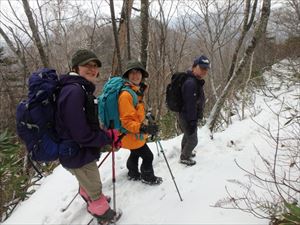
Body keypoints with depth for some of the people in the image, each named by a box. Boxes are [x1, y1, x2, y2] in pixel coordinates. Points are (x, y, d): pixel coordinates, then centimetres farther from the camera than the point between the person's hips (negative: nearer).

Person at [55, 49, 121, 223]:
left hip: (81, 152, 10)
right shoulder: (74, 91, -28)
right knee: (95, 189, 15)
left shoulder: (83, 89, 5)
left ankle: (91, 199, 63)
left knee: (88, 182, 35)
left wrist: (107, 135, -3)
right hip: (79, 155, -10)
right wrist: (110, 137, -16)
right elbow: (82, 134, -30)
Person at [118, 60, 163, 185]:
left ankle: (133, 174, 49)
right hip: (132, 136, -9)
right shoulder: (126, 94, -27)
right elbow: (127, 121, -29)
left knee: (135, 154, 27)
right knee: (148, 157, 6)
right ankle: (148, 178, 30)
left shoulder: (137, 91, 4)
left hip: (135, 134, 9)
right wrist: (143, 128, -40)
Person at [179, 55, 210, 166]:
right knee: (193, 140, 8)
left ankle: (185, 151, 53)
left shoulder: (197, 81, 6)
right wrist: (192, 122, -27)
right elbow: (190, 105, -30)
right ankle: (184, 157, 30)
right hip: (187, 117, -10)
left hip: (185, 116, 10)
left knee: (187, 135, 30)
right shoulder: (191, 83, -29)